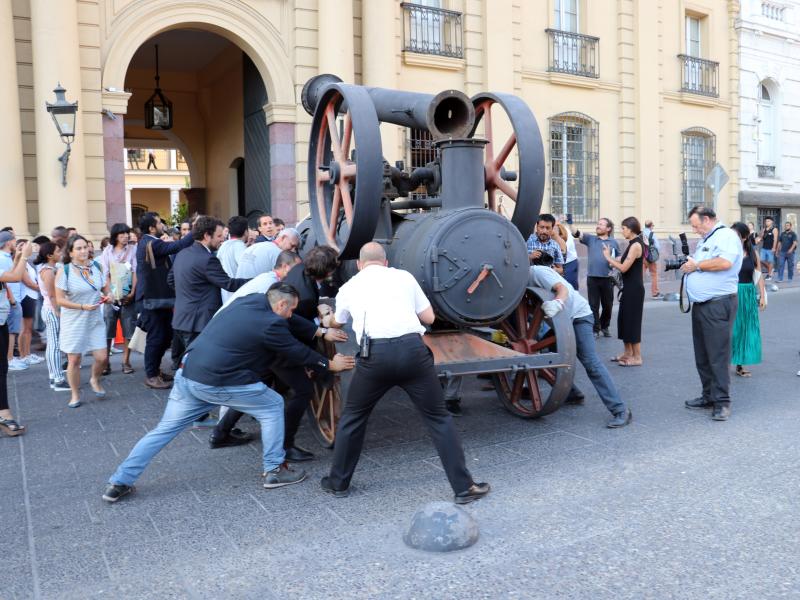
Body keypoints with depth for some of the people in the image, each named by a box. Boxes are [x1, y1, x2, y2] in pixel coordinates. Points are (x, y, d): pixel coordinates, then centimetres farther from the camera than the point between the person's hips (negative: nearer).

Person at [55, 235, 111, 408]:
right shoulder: (64, 271, -11)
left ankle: (95, 380, 29)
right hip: (74, 321, -3)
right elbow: (60, 300, -11)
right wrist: (82, 306, -20)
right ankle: (75, 394, 22)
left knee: (102, 357, -2)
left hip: (95, 319, 3)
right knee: (74, 360, 4)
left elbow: (105, 288, 16)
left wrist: (106, 296, -5)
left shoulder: (96, 266, 2)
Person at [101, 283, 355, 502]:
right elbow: (298, 353, -2)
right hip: (217, 383, -8)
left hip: (188, 374, 8)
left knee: (164, 430, 17)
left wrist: (319, 331, 26)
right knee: (272, 406, 8)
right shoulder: (270, 324, -13)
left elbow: (291, 323, 20)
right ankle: (275, 470, 15)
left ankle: (119, 482, 20)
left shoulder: (252, 300, 10)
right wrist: (330, 364, 12)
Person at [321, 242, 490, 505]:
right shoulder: (404, 277, 19)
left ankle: (338, 483, 31)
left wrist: (326, 319, 65)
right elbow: (429, 317, 20)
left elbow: (336, 323, 41)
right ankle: (464, 487, 14)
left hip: (376, 353, 0)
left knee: (352, 417, 22)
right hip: (412, 348, 0)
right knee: (438, 418, 13)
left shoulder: (349, 287, 21)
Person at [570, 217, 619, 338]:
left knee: (607, 305, 9)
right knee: (593, 305, 2)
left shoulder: (613, 242, 9)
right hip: (592, 277, 0)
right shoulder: (590, 239, 8)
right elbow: (577, 233, -5)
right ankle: (595, 329, 10)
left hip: (607, 278, 0)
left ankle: (604, 327, 28)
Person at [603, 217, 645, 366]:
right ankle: (628, 352, 25)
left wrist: (608, 257, -11)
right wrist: (614, 260, 6)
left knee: (632, 320, -3)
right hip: (629, 287, 10)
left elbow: (623, 268, -20)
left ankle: (637, 357, 4)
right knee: (624, 319, 15)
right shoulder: (633, 244, 13)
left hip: (634, 288, -10)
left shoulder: (636, 245, -17)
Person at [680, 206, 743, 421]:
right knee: (702, 356, 13)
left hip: (718, 305, -9)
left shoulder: (727, 235, -8)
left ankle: (722, 402, 0)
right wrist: (688, 264, 7)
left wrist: (696, 265, -12)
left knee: (718, 355, -7)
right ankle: (709, 396, 22)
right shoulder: (705, 240, 21)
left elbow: (725, 262, -24)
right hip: (700, 305, 9)